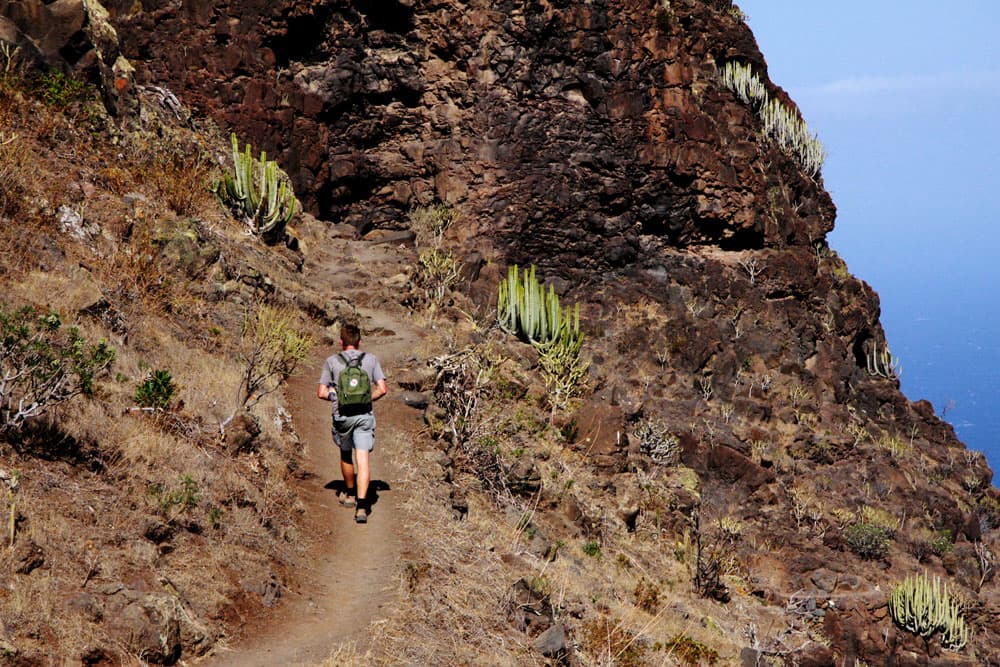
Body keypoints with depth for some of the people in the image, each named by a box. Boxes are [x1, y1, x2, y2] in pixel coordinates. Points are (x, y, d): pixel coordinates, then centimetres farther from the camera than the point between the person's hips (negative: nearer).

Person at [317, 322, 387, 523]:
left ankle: (349, 493, 42)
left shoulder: (332, 361, 4)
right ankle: (362, 505, -18)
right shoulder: (370, 359, 5)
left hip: (342, 415, 1)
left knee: (345, 455, 23)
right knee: (363, 460, -5)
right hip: (364, 415, -1)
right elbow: (382, 389, 0)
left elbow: (322, 392, 2)